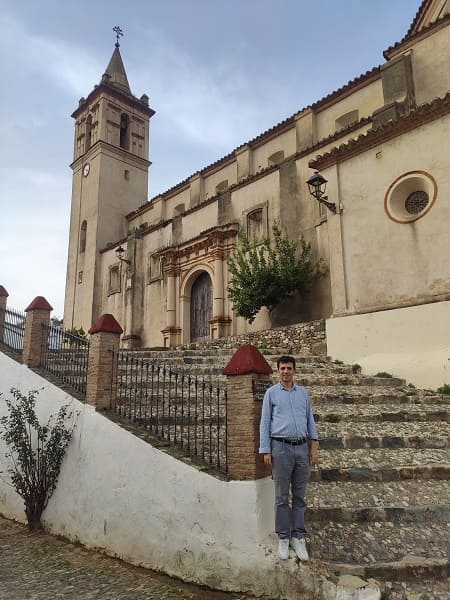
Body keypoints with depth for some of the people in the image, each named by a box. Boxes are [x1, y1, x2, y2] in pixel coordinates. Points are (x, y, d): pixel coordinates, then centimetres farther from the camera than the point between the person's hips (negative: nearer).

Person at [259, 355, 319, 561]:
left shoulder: (303, 393, 11)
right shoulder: (271, 393, 3)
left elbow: (310, 420, 13)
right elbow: (265, 423, 2)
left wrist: (314, 447, 5)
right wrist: (266, 450, -5)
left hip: (302, 448, 3)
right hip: (281, 447, -3)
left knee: (299, 496, 8)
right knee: (282, 497, 3)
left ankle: (298, 536, 18)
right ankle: (283, 537, 14)